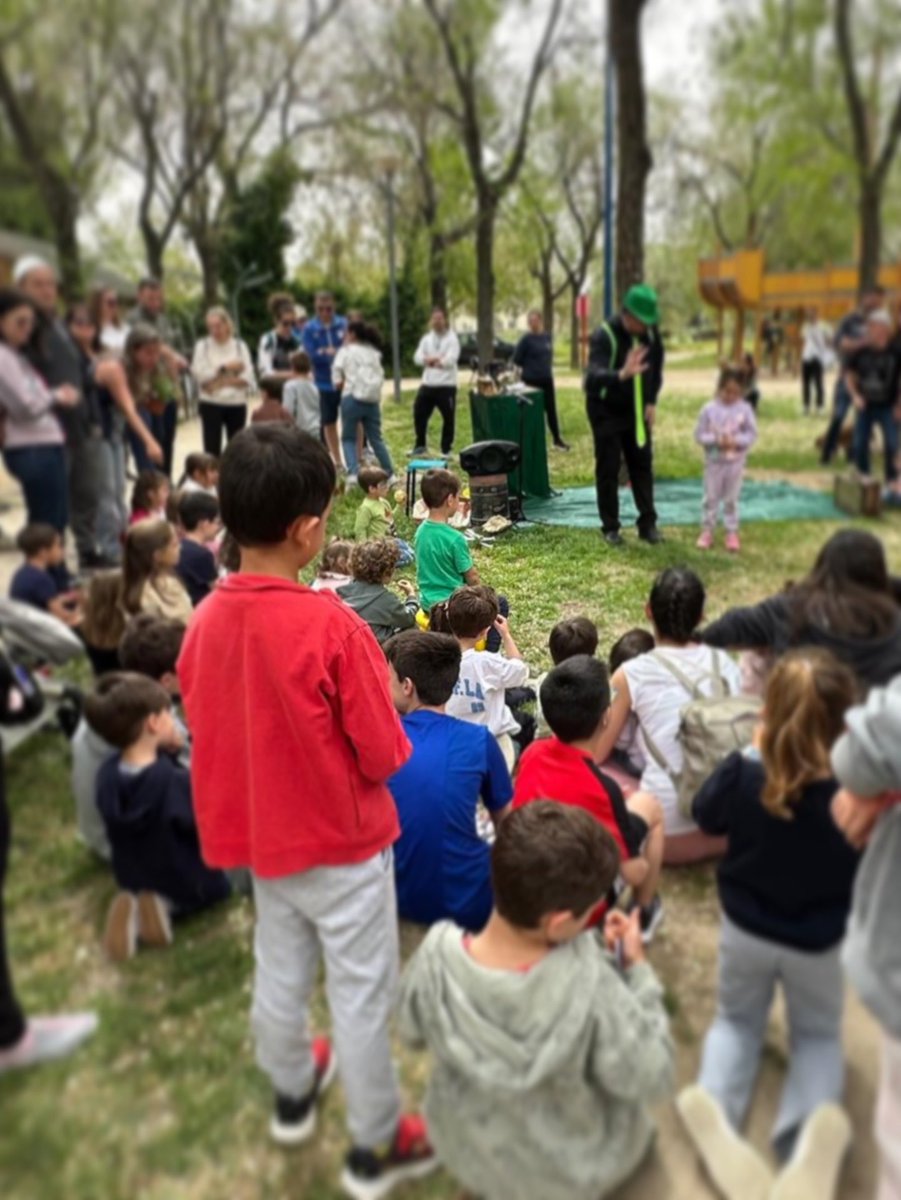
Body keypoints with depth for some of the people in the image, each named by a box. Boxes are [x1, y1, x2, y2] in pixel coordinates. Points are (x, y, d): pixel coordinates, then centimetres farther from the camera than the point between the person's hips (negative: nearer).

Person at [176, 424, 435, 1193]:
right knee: (362, 994, 12)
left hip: (259, 835, 6)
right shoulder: (330, 624, -27)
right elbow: (385, 755, -20)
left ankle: (293, 1093, 50)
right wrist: (384, 695, -2)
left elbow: (206, 734, 3)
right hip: (342, 841, -6)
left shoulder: (206, 620, -9)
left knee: (280, 974, 25)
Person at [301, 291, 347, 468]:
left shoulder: (344, 324, -4)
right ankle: (337, 462, 24)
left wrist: (329, 352, -17)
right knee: (329, 422, 11)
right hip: (324, 383, 1)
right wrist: (340, 353, -15)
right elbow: (312, 355, -13)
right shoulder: (309, 329, -5)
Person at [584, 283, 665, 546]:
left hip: (636, 410, 5)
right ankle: (610, 528, 9)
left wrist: (651, 401, 7)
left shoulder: (651, 333, -5)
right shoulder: (604, 336, -24)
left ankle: (648, 524, 12)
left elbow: (657, 367, 13)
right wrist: (622, 375, -60)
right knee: (608, 470, -1)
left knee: (642, 465, 5)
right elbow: (593, 376, -41)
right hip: (606, 411, -5)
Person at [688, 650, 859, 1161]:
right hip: (819, 941, -1)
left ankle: (714, 1109, 0)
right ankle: (805, 1129, -3)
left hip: (744, 929, 1)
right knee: (818, 1034, 24)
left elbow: (707, 816, -2)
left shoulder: (744, 774, -24)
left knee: (737, 1020, 25)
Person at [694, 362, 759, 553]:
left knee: (731, 499, 9)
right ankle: (707, 532, 18)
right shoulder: (709, 409, -8)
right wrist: (716, 440, -21)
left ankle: (732, 533, 19)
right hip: (714, 461, 0)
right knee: (711, 498, 8)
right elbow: (699, 435, -6)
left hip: (736, 462, 0)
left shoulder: (745, 409, -6)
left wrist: (736, 441, -20)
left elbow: (752, 435, -4)